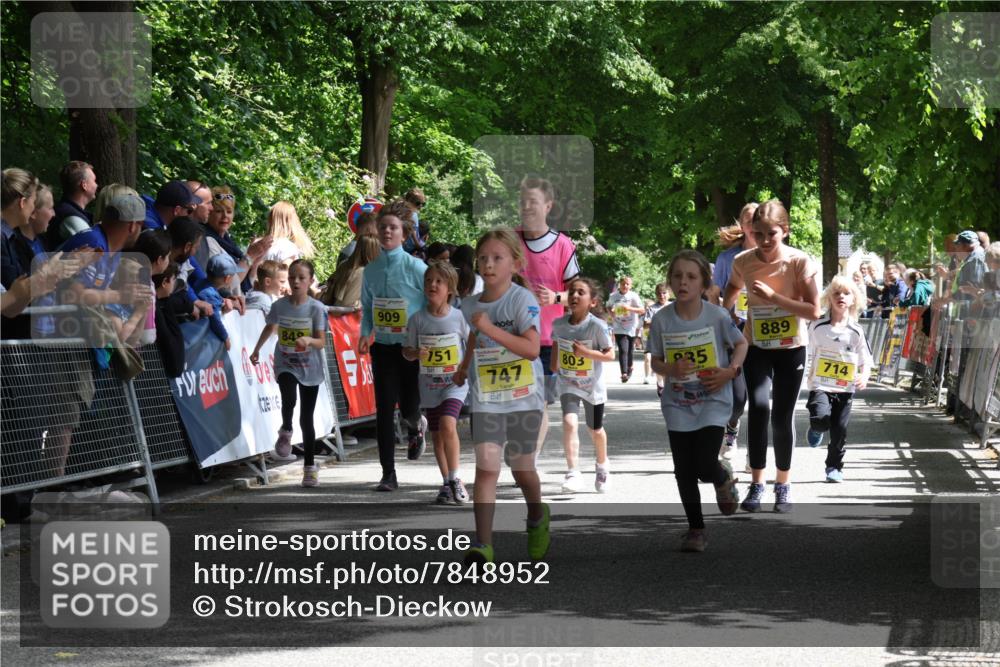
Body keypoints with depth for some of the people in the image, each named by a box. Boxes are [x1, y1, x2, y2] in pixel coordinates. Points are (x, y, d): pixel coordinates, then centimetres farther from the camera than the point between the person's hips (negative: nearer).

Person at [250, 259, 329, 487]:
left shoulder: (316, 308, -11)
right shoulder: (279, 305, -4)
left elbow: (321, 342, -14)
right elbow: (270, 327, 17)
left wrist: (309, 340, -35)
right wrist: (257, 350, 25)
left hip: (309, 368, -1)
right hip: (285, 364, 1)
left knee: (307, 418, 4)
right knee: (289, 399, -31)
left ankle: (310, 466, 15)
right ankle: (286, 432, -1)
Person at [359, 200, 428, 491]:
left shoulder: (416, 267, -9)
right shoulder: (371, 269, 4)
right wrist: (365, 334, -4)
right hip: (383, 348, 3)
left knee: (408, 408, 5)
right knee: (384, 410, -3)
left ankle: (416, 427, 44)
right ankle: (388, 474, 2)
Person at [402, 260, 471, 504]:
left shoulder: (459, 317, -6)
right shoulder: (418, 319, -2)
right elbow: (407, 351, 4)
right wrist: (416, 353, -18)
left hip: (454, 383, -3)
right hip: (429, 384, 3)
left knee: (447, 424, -23)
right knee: (436, 435, 9)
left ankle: (455, 479, -12)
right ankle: (447, 483, 22)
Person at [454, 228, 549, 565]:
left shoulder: (523, 300, -14)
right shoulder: (470, 305, 3)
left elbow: (532, 348, -26)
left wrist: (490, 328, -30)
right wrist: (463, 367, 26)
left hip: (524, 398, -3)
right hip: (486, 399, 3)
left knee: (522, 468, 11)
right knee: (486, 466, -12)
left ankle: (537, 519, 42)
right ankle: (482, 543, -15)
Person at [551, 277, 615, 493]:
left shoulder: (597, 326, -20)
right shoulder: (559, 324, -8)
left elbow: (611, 354, -17)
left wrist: (587, 353, -29)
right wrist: (554, 364, 7)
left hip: (592, 385, -1)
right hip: (567, 384, 1)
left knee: (595, 429, 17)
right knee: (569, 422, -21)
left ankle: (602, 466, 44)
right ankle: (573, 473, -21)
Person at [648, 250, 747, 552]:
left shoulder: (717, 316, -12)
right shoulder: (662, 320, -8)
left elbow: (741, 343, 5)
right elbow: (655, 361, 3)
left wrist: (731, 370, -12)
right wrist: (670, 370, -19)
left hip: (713, 401, -2)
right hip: (677, 404, 2)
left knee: (705, 466, -13)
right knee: (684, 470, 4)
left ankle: (723, 476, 25)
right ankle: (695, 529, 22)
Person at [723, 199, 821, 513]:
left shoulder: (800, 262, -16)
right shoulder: (743, 261, -8)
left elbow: (813, 311, -21)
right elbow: (732, 288, 15)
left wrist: (773, 296, -27)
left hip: (791, 348, -1)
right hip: (756, 347, 1)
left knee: (782, 417, 2)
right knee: (759, 407, -16)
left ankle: (783, 484, 19)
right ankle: (756, 482, -5)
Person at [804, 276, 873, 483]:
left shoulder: (856, 332, 0)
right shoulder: (817, 327, -3)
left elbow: (866, 361, 4)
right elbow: (807, 356, 8)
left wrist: (864, 377, -15)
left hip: (845, 389, 2)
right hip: (820, 386, -2)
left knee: (840, 431, 5)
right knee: (821, 419, -25)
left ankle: (835, 467, 25)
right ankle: (816, 429, 12)